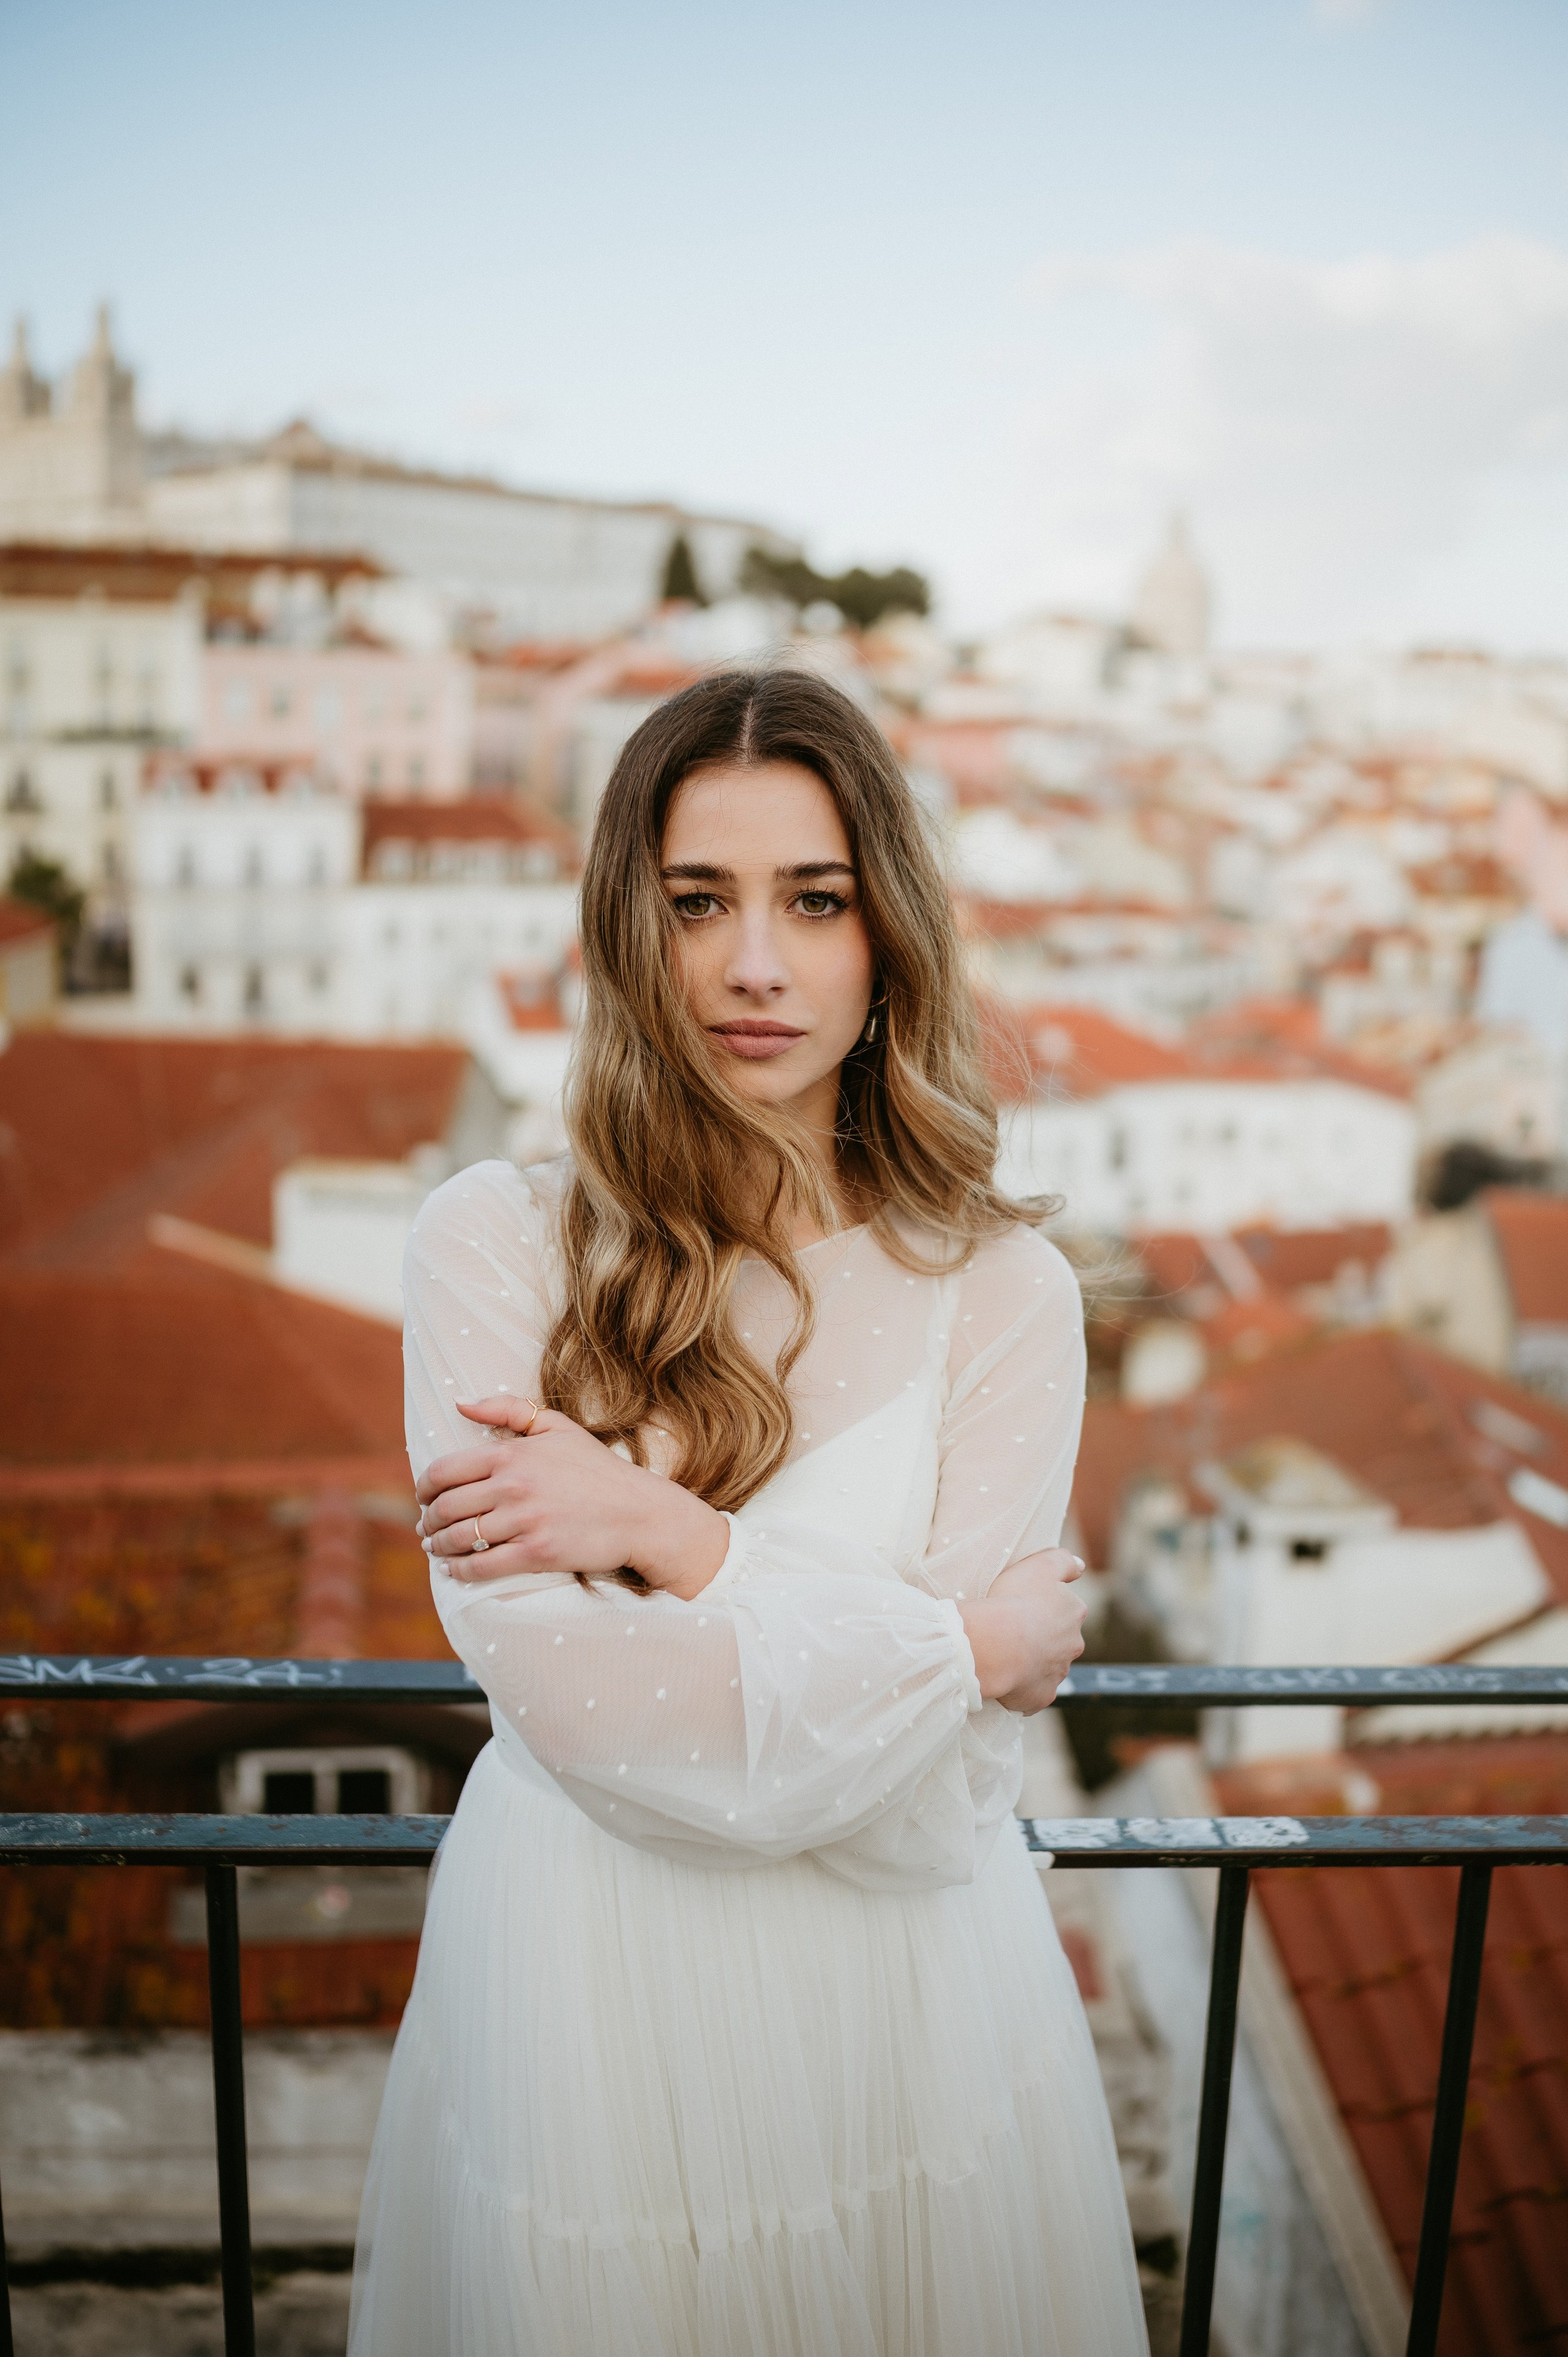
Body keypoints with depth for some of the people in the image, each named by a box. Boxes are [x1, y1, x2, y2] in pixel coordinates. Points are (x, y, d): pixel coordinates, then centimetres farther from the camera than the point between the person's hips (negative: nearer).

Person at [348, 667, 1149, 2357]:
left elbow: (955, 1773, -15)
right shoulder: (493, 1240, -13)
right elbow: (576, 1707, -20)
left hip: (907, 1983, 1)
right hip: (585, 1982, 0)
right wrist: (961, 1643, -15)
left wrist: (661, 1529, -20)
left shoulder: (1000, 1288, -11)